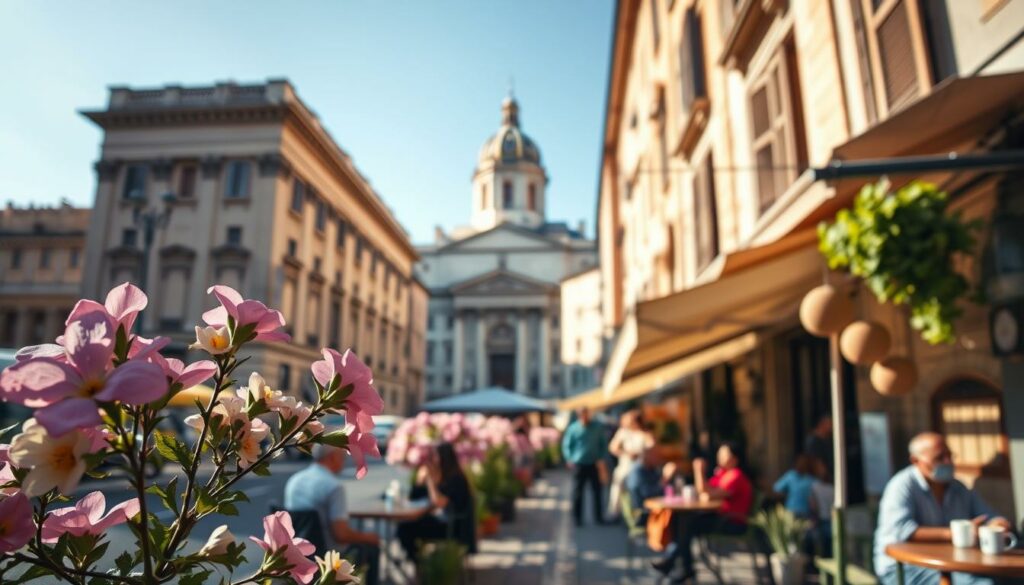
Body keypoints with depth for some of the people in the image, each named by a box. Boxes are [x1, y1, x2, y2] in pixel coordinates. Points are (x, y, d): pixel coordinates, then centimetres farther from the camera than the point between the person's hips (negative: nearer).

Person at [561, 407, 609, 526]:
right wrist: (570, 459, -11)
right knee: (577, 492, 4)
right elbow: (566, 446, 1)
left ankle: (598, 517, 19)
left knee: (596, 491, 7)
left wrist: (602, 459, -1)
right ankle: (577, 518, 15)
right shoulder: (573, 428, -4)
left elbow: (603, 444, 10)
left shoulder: (597, 428, 2)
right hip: (579, 465, -2)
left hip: (595, 465, 2)